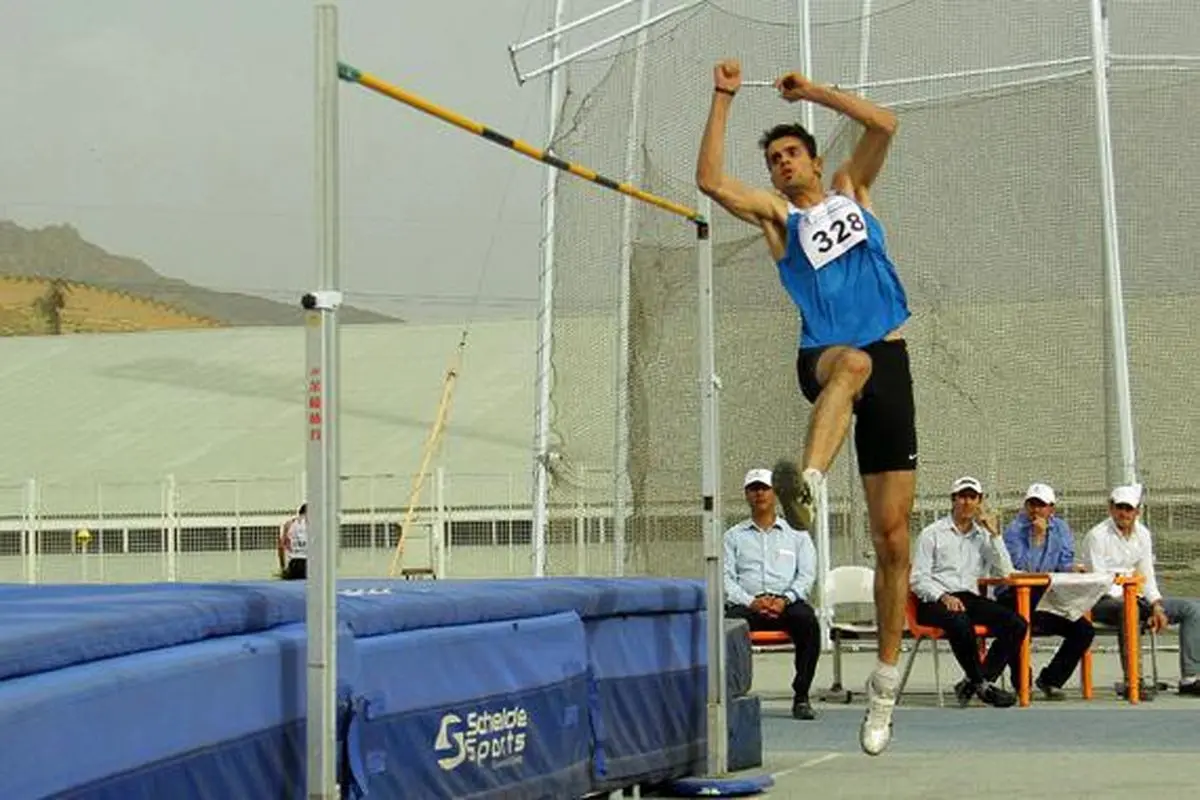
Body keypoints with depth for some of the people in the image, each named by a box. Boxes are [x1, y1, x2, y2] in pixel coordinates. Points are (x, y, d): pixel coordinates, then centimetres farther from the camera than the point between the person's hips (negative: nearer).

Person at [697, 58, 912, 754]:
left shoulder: (853, 190, 21)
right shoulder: (777, 214, 15)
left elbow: (884, 124, 7)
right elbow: (711, 181, -1)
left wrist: (813, 91, 10)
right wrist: (724, 99, 0)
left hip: (890, 363, 2)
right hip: (825, 357, -2)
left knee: (893, 537, -1)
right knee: (852, 360, -43)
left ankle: (886, 684, 7)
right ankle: (808, 487, -69)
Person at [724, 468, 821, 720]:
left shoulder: (796, 534, 22)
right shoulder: (733, 536, 22)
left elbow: (807, 575, 10)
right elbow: (726, 577, 8)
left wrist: (785, 600, -11)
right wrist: (751, 602, -11)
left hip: (787, 602, 0)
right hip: (747, 604, 0)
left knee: (807, 619, -36)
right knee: (728, 622, -36)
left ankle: (801, 696, -29)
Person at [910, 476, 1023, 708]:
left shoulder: (983, 536, 20)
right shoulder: (932, 534, 7)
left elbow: (1005, 572, 6)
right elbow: (918, 580, -1)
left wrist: (994, 534, 0)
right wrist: (943, 597, -19)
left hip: (970, 598, 5)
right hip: (934, 602, -5)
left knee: (1016, 623, -20)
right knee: (960, 621, -39)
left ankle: (972, 683, -19)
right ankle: (982, 684, -23)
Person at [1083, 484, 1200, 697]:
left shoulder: (1142, 534, 10)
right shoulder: (1097, 536, -10)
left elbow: (1146, 576, 10)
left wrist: (1156, 606, -7)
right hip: (1105, 601, -7)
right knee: (1128, 608, -42)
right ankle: (1132, 681, -40)